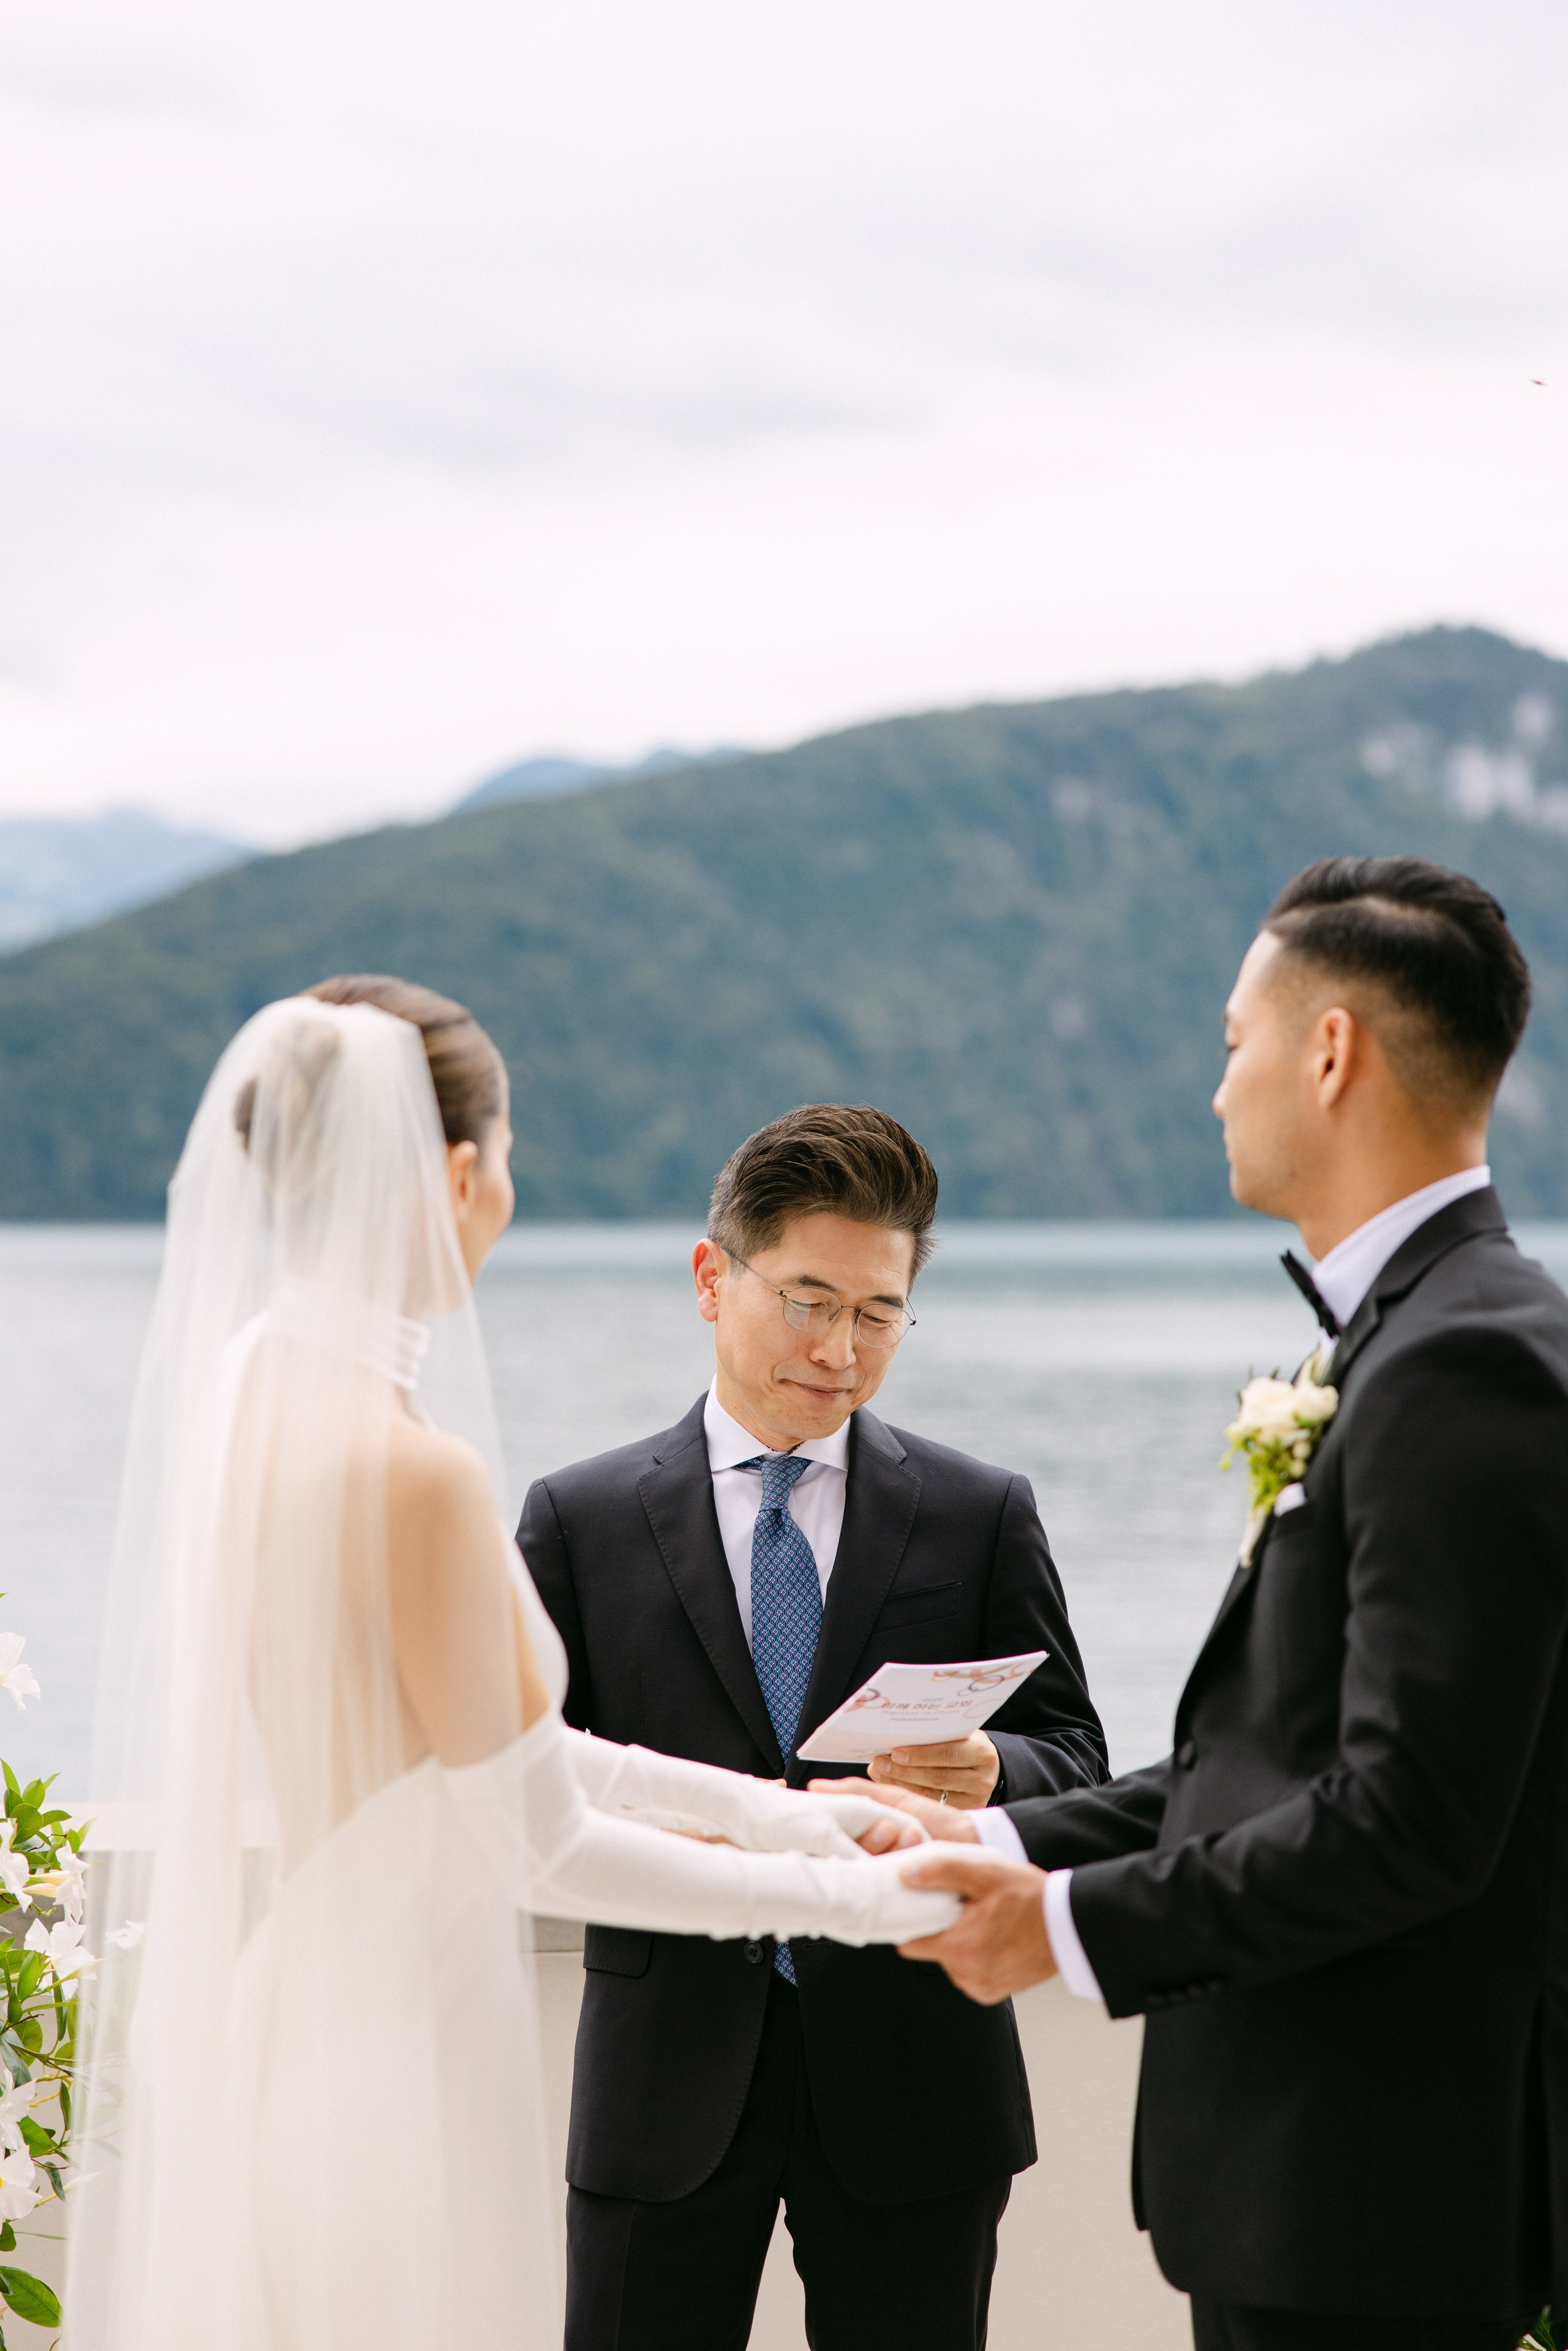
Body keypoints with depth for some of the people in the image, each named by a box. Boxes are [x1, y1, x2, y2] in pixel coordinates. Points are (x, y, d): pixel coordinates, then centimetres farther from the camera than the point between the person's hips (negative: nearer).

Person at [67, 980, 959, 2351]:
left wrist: (760, 1806, 13)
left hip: (218, 2018, 8)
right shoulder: (413, 1468, -23)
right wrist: (837, 1899, -4)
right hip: (376, 2040, -8)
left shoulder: (234, 1394, 3)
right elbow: (532, 1840, -15)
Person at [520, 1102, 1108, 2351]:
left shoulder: (983, 1516, 5)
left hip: (907, 2087, 1)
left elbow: (1077, 1759, 5)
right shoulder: (581, 1521, 4)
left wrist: (993, 1777, -19)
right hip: (667, 2087, 0)